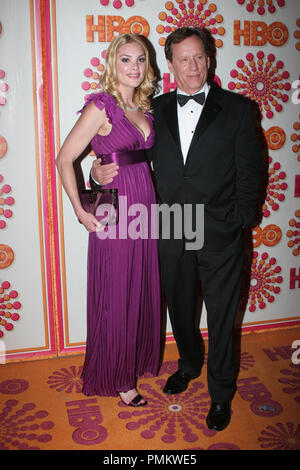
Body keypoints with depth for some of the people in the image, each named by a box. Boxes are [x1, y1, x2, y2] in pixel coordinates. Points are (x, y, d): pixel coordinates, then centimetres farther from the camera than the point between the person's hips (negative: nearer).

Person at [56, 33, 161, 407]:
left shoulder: (144, 108, 11)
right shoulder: (101, 106, -10)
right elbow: (65, 159, -11)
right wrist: (81, 212, -13)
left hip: (144, 207, 7)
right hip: (115, 210, -7)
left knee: (143, 291, 16)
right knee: (116, 296, 5)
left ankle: (138, 360, 38)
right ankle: (117, 379, 24)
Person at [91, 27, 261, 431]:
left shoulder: (236, 108, -2)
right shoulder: (156, 109, 7)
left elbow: (249, 170, -2)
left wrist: (241, 221, -7)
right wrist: (101, 171, -6)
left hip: (220, 237, -3)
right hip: (172, 235, 3)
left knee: (221, 319, 10)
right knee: (180, 309, 20)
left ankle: (221, 393, 31)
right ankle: (189, 364, 48)